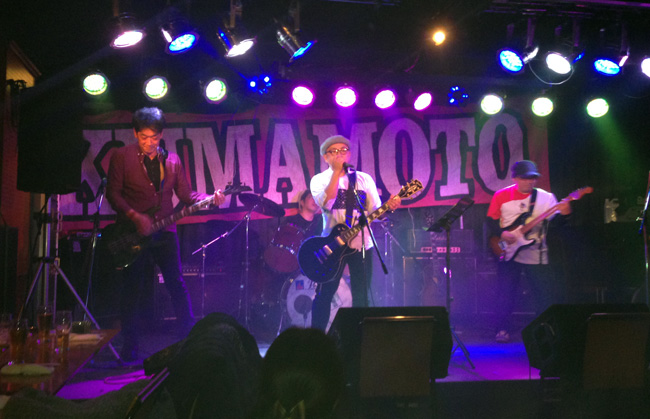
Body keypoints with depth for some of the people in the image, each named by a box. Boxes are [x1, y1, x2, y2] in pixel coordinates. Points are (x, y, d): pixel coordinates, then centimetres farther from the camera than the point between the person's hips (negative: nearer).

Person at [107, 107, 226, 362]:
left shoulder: (172, 160, 9)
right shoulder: (121, 157, 0)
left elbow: (185, 195, 9)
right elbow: (113, 193, -3)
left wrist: (210, 199, -8)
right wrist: (134, 216, -16)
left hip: (164, 230, 3)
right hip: (133, 232, -2)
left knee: (177, 285, 3)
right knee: (132, 290, 1)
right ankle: (129, 348, 10)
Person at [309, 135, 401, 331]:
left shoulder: (364, 179, 9)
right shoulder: (319, 180, 2)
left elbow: (375, 211, 4)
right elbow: (326, 203, -18)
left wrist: (389, 206, -17)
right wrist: (337, 172, -18)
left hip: (361, 244, 2)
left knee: (361, 296, 4)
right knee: (323, 295, 0)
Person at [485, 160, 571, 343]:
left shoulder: (546, 197, 1)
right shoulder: (501, 196, 0)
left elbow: (555, 222, -7)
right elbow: (490, 221, 3)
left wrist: (564, 214, -27)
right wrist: (502, 233, -14)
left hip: (537, 255, 1)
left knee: (546, 295, 0)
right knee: (505, 295, -1)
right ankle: (503, 330, 10)